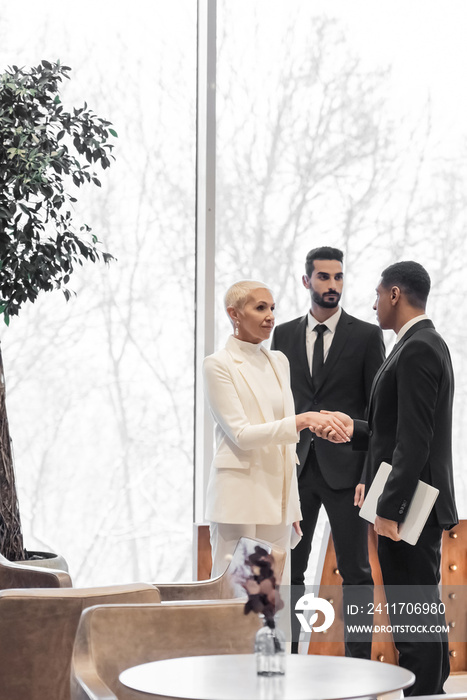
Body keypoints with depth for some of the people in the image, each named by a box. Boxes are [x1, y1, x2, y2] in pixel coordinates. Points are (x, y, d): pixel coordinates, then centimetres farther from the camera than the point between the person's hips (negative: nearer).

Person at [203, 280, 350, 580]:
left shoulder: (279, 361, 14)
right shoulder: (219, 365, -6)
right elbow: (241, 434, -15)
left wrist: (292, 504, 15)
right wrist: (303, 420, -23)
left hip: (276, 495, 6)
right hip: (239, 497, -6)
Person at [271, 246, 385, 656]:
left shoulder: (367, 336, 1)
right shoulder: (284, 335, 9)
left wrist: (371, 475, -10)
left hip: (345, 468, -3)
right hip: (295, 468, 3)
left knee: (355, 571, 0)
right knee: (287, 568, 5)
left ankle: (359, 662, 5)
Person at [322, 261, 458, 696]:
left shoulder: (417, 350, -16)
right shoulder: (425, 345, 16)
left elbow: (415, 440, -22)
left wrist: (389, 508, -22)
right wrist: (357, 430, 20)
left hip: (409, 508, -11)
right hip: (414, 507, 11)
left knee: (414, 618, -7)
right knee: (423, 613, 14)